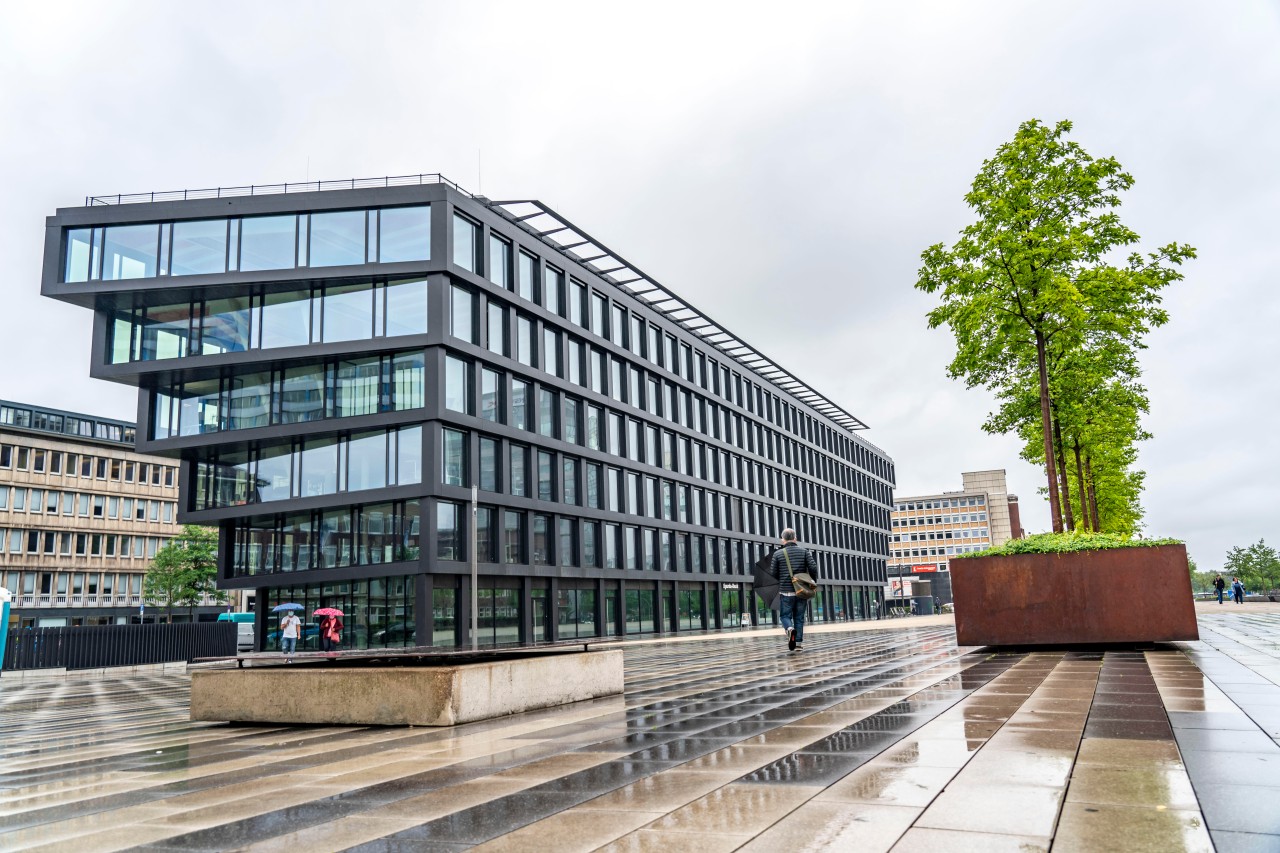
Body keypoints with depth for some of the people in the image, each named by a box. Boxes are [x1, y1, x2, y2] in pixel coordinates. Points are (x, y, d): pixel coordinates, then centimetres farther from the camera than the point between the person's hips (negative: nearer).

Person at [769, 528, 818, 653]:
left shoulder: (778, 554, 0)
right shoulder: (805, 551, 3)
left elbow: (773, 574, 1)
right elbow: (813, 568, -7)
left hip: (786, 591, -2)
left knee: (785, 616, 9)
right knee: (799, 618, 12)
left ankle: (790, 629, -21)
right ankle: (799, 643, 6)